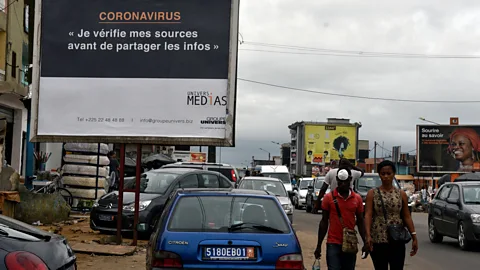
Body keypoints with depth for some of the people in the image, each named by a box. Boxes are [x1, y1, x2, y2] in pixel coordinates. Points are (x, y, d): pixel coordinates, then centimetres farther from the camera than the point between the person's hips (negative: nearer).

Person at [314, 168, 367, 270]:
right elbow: (324, 222, 3)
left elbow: (360, 221, 12)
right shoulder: (329, 197, -2)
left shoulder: (357, 198, 5)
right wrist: (318, 246, 3)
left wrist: (365, 243, 6)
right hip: (333, 244, -3)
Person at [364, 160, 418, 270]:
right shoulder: (372, 194, 2)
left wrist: (414, 237, 1)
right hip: (378, 241, -1)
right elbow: (368, 215, -7)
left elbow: (407, 217, 7)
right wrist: (368, 235, -20)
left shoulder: (401, 194, 7)